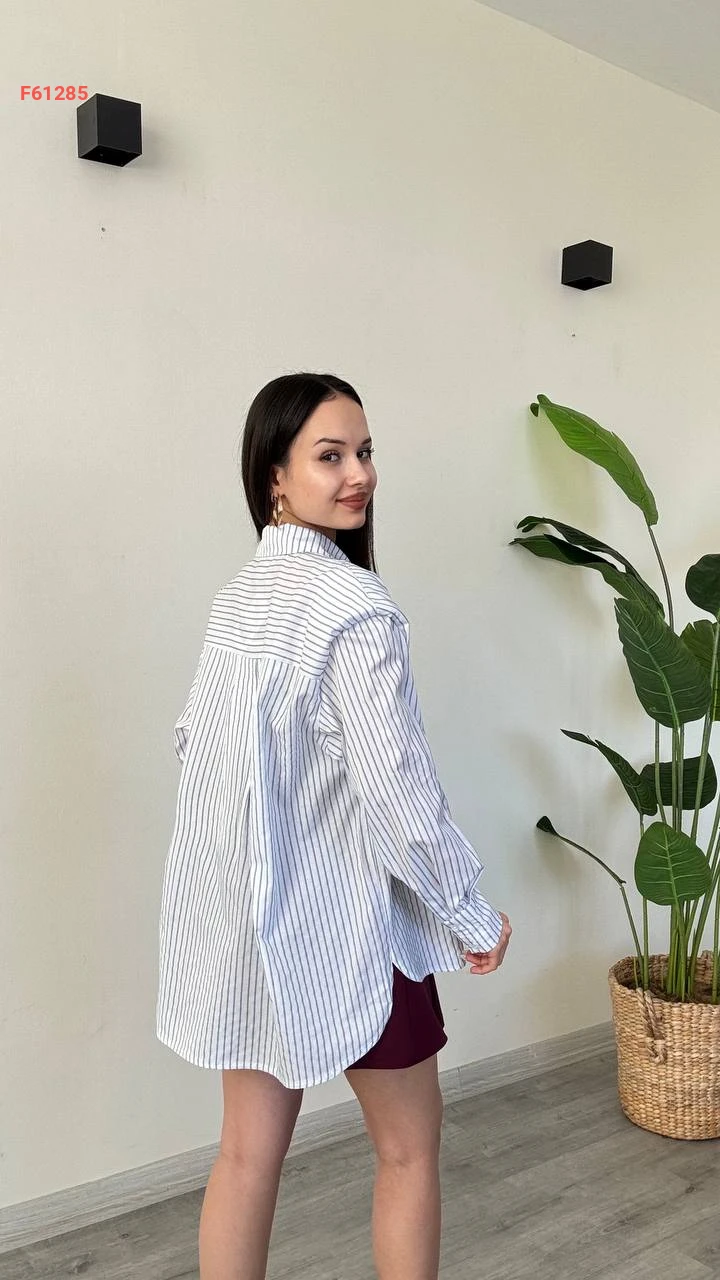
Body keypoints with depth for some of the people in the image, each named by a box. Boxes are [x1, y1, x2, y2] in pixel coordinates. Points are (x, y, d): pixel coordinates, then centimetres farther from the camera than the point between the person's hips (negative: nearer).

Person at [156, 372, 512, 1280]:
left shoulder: (238, 596, 5)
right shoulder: (354, 607, -21)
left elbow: (196, 743, 11)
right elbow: (396, 787, -23)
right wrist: (472, 916, -10)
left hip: (242, 917, 7)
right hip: (337, 921, -7)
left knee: (249, 1147, 17)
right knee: (409, 1147, 14)